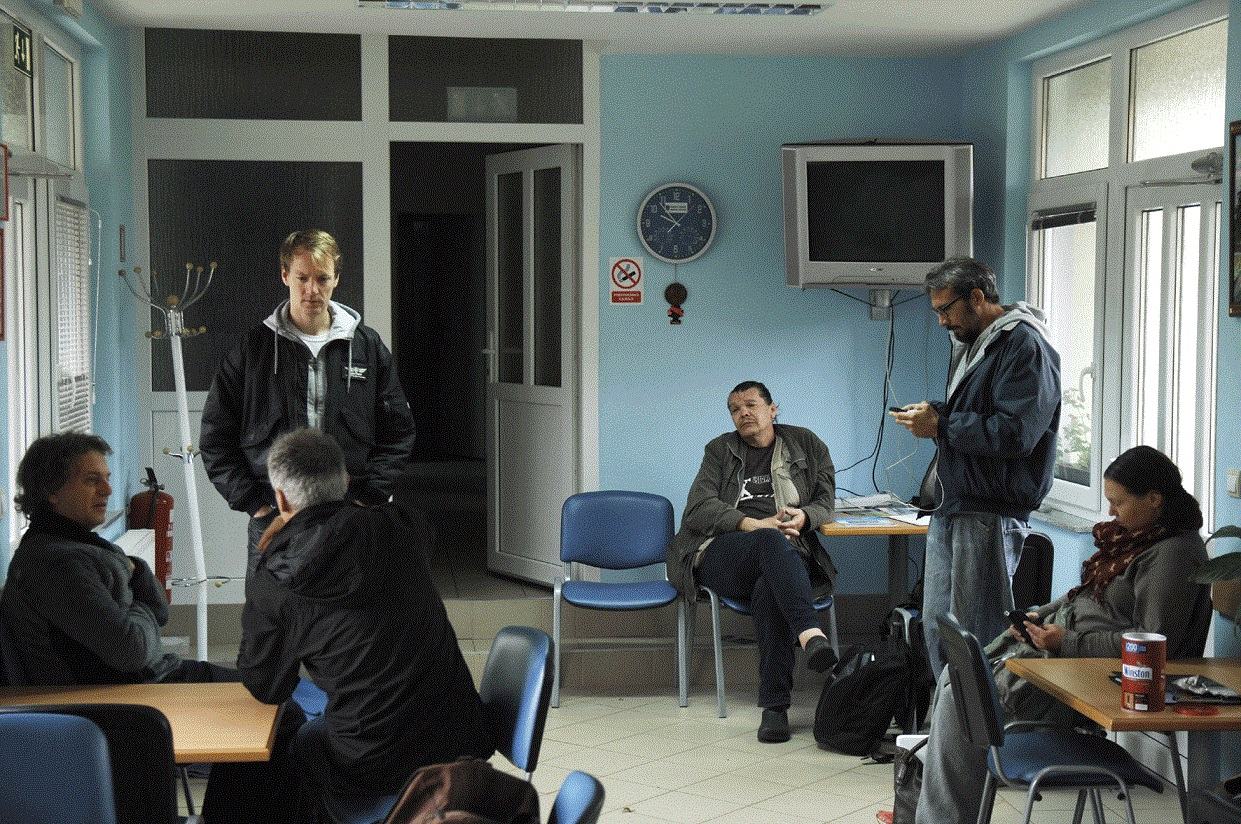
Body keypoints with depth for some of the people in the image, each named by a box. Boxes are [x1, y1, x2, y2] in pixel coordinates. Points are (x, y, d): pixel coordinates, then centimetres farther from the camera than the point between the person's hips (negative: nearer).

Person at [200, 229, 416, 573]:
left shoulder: (368, 346, 9)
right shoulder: (252, 349, 5)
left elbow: (398, 432, 12)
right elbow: (216, 438, 6)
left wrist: (368, 495, 0)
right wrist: (251, 502, -3)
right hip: (272, 519, -1)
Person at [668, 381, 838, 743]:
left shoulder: (806, 444, 22)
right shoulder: (720, 451, 20)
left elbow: (826, 500, 20)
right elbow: (699, 507, 5)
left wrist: (805, 516, -6)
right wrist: (753, 524, -12)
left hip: (785, 556, 1)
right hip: (721, 556, 0)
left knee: (770, 591, -38)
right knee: (773, 541, -38)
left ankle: (775, 706, -41)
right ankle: (810, 633, -59)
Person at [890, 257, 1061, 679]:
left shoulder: (1024, 346, -12)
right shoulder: (970, 342, 21)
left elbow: (1016, 433, -22)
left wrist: (941, 426, -16)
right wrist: (933, 412, 9)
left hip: (990, 512, -10)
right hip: (951, 505, 10)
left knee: (977, 635, -7)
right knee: (937, 626, 13)